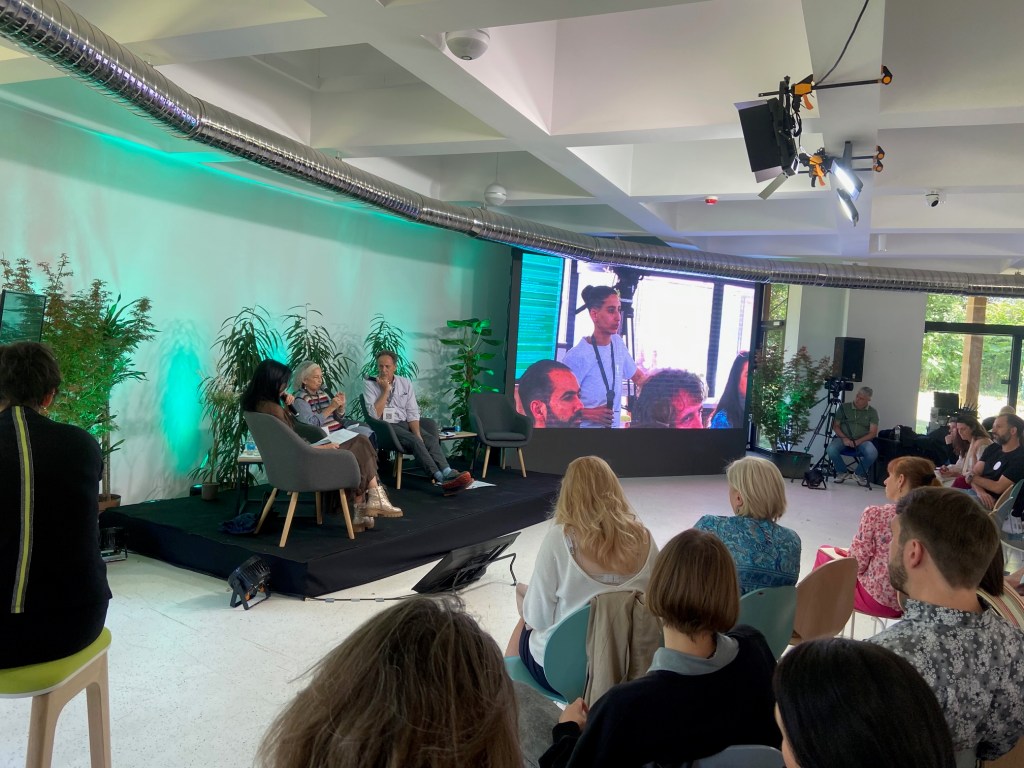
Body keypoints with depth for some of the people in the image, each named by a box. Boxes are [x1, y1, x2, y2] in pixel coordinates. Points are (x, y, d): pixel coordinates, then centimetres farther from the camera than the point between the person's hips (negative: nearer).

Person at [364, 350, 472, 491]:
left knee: (430, 439, -23)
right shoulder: (369, 384, -2)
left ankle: (448, 474, -37)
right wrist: (385, 391, -13)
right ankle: (442, 478, -40)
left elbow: (412, 413, 2)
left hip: (405, 423, 5)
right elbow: (374, 415, -13)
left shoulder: (405, 383, 8)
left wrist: (418, 434, -14)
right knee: (414, 441, -30)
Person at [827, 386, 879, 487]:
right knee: (831, 449, -32)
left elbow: (873, 433, -2)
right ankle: (842, 472, 0)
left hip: (862, 440, 0)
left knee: (872, 453, -33)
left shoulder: (872, 412, 6)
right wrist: (844, 438, -12)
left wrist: (858, 442, -17)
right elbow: (835, 426, 6)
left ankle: (860, 473, 0)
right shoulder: (844, 407, 7)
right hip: (843, 438, 0)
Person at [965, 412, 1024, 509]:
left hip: (993, 502, -8)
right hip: (974, 492, 8)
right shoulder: (992, 448, 14)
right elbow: (973, 474, 7)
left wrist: (972, 476, -2)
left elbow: (998, 488, -16)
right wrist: (980, 491, -15)